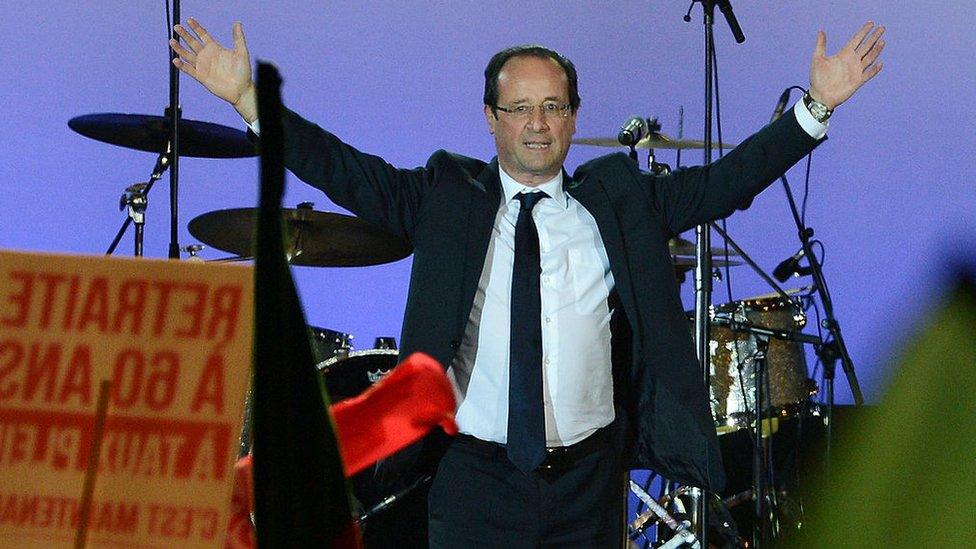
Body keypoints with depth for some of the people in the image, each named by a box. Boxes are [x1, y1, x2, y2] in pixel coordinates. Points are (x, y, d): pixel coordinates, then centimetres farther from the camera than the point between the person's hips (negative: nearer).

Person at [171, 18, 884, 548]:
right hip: (475, 476, -1)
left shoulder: (618, 200, 7)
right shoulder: (446, 198, 4)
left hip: (588, 479, 1)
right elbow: (345, 170, -2)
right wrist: (246, 99, -11)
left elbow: (724, 181, 3)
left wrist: (817, 107, -4)